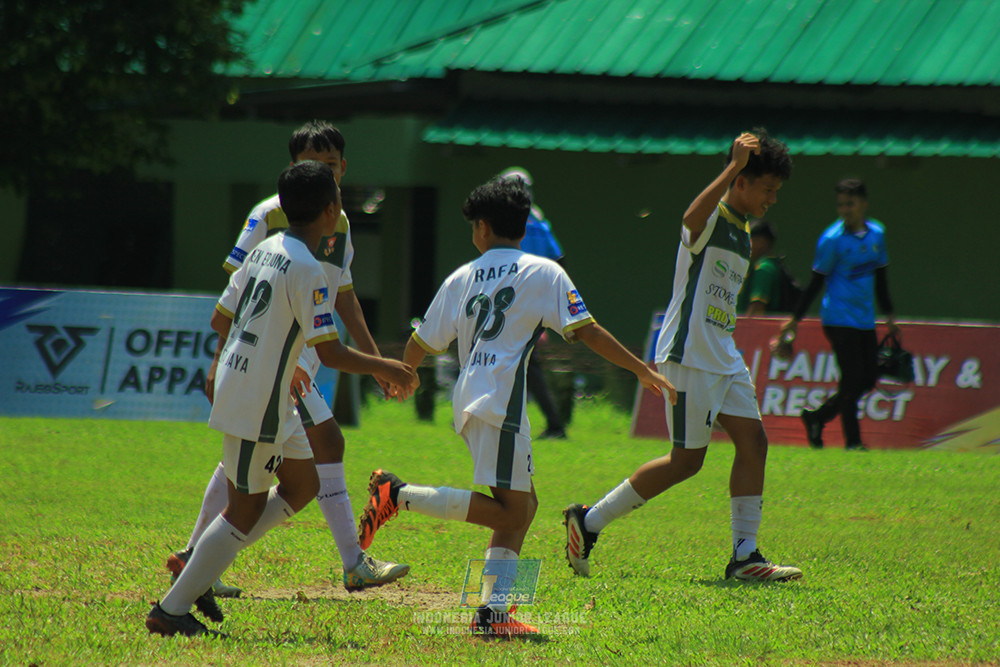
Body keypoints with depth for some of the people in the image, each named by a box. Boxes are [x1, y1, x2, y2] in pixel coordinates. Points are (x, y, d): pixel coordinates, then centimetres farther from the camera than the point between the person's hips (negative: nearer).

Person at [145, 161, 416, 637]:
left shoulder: (264, 252, 8)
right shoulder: (306, 269, -19)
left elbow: (221, 320, 15)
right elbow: (329, 351, -21)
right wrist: (382, 368, -8)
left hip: (235, 385, 9)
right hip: (258, 403, -9)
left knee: (302, 484, 18)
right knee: (246, 508, -1)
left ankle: (201, 563, 18)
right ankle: (171, 609, 3)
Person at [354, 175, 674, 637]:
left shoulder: (462, 278, 15)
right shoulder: (544, 273, 2)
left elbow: (422, 343, 20)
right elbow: (587, 332, -5)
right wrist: (642, 371, 1)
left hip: (469, 400, 7)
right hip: (500, 400, -7)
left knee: (523, 504, 12)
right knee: (507, 511, -8)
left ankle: (493, 611, 3)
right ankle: (398, 494, -15)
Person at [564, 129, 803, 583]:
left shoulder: (742, 233, 17)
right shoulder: (712, 218, -12)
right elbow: (692, 218, -40)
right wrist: (734, 165, -39)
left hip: (724, 358, 9)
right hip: (689, 355, -9)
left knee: (753, 440, 0)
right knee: (687, 460, -7)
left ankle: (745, 555, 3)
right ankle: (590, 521, 3)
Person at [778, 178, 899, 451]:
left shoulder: (877, 234, 7)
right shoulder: (832, 239, -10)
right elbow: (817, 281, -6)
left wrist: (888, 315, 21)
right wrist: (795, 320, -6)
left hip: (865, 320, 7)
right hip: (839, 320, -7)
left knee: (868, 380, 6)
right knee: (852, 380, -10)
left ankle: (816, 417, 21)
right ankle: (852, 441, -1)